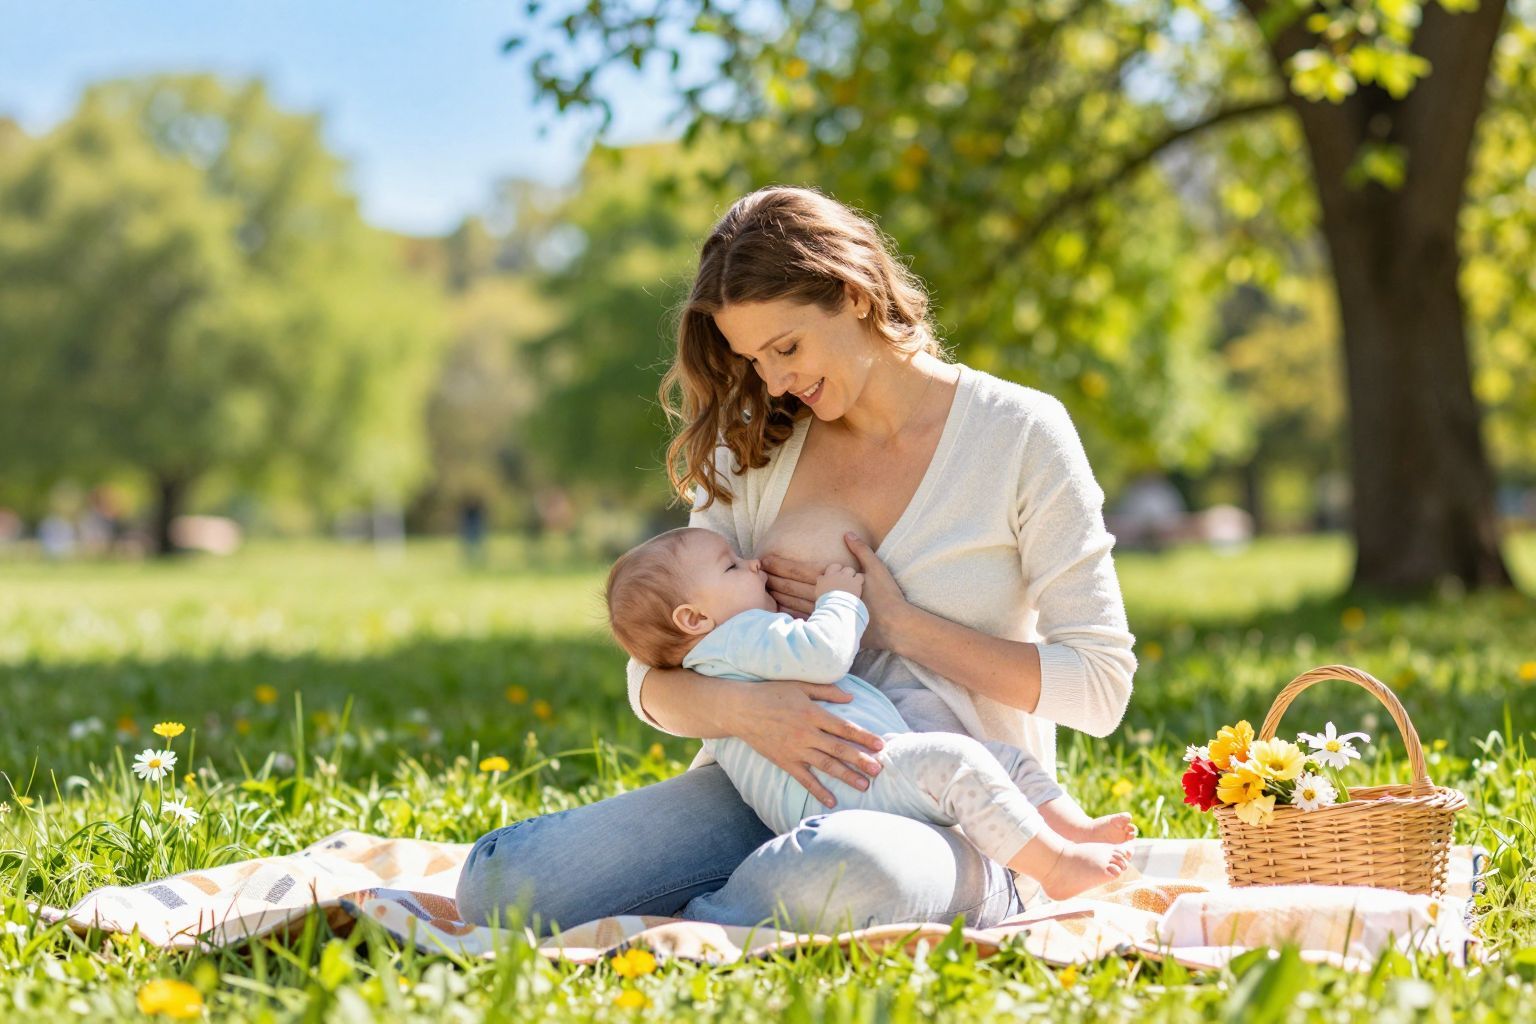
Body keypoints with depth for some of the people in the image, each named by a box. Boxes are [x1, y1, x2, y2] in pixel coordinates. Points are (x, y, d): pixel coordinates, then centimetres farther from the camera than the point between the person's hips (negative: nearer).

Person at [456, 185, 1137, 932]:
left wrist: (897, 622, -10)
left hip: (952, 821, -3)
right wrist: (741, 709, -18)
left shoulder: (1019, 435, 0)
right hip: (770, 789, 4)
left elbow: (1101, 686, -4)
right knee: (501, 879, -21)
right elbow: (654, 679, 6)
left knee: (841, 869, -43)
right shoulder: (757, 450, 11)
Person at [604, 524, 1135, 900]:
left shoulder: (753, 644, 34)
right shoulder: (737, 637, -2)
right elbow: (822, 654, -19)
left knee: (1009, 758, 10)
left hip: (889, 764, 12)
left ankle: (1073, 826, -10)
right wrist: (839, 597, 0)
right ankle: (1055, 865, -34)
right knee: (953, 762, -30)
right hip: (844, 780, -12)